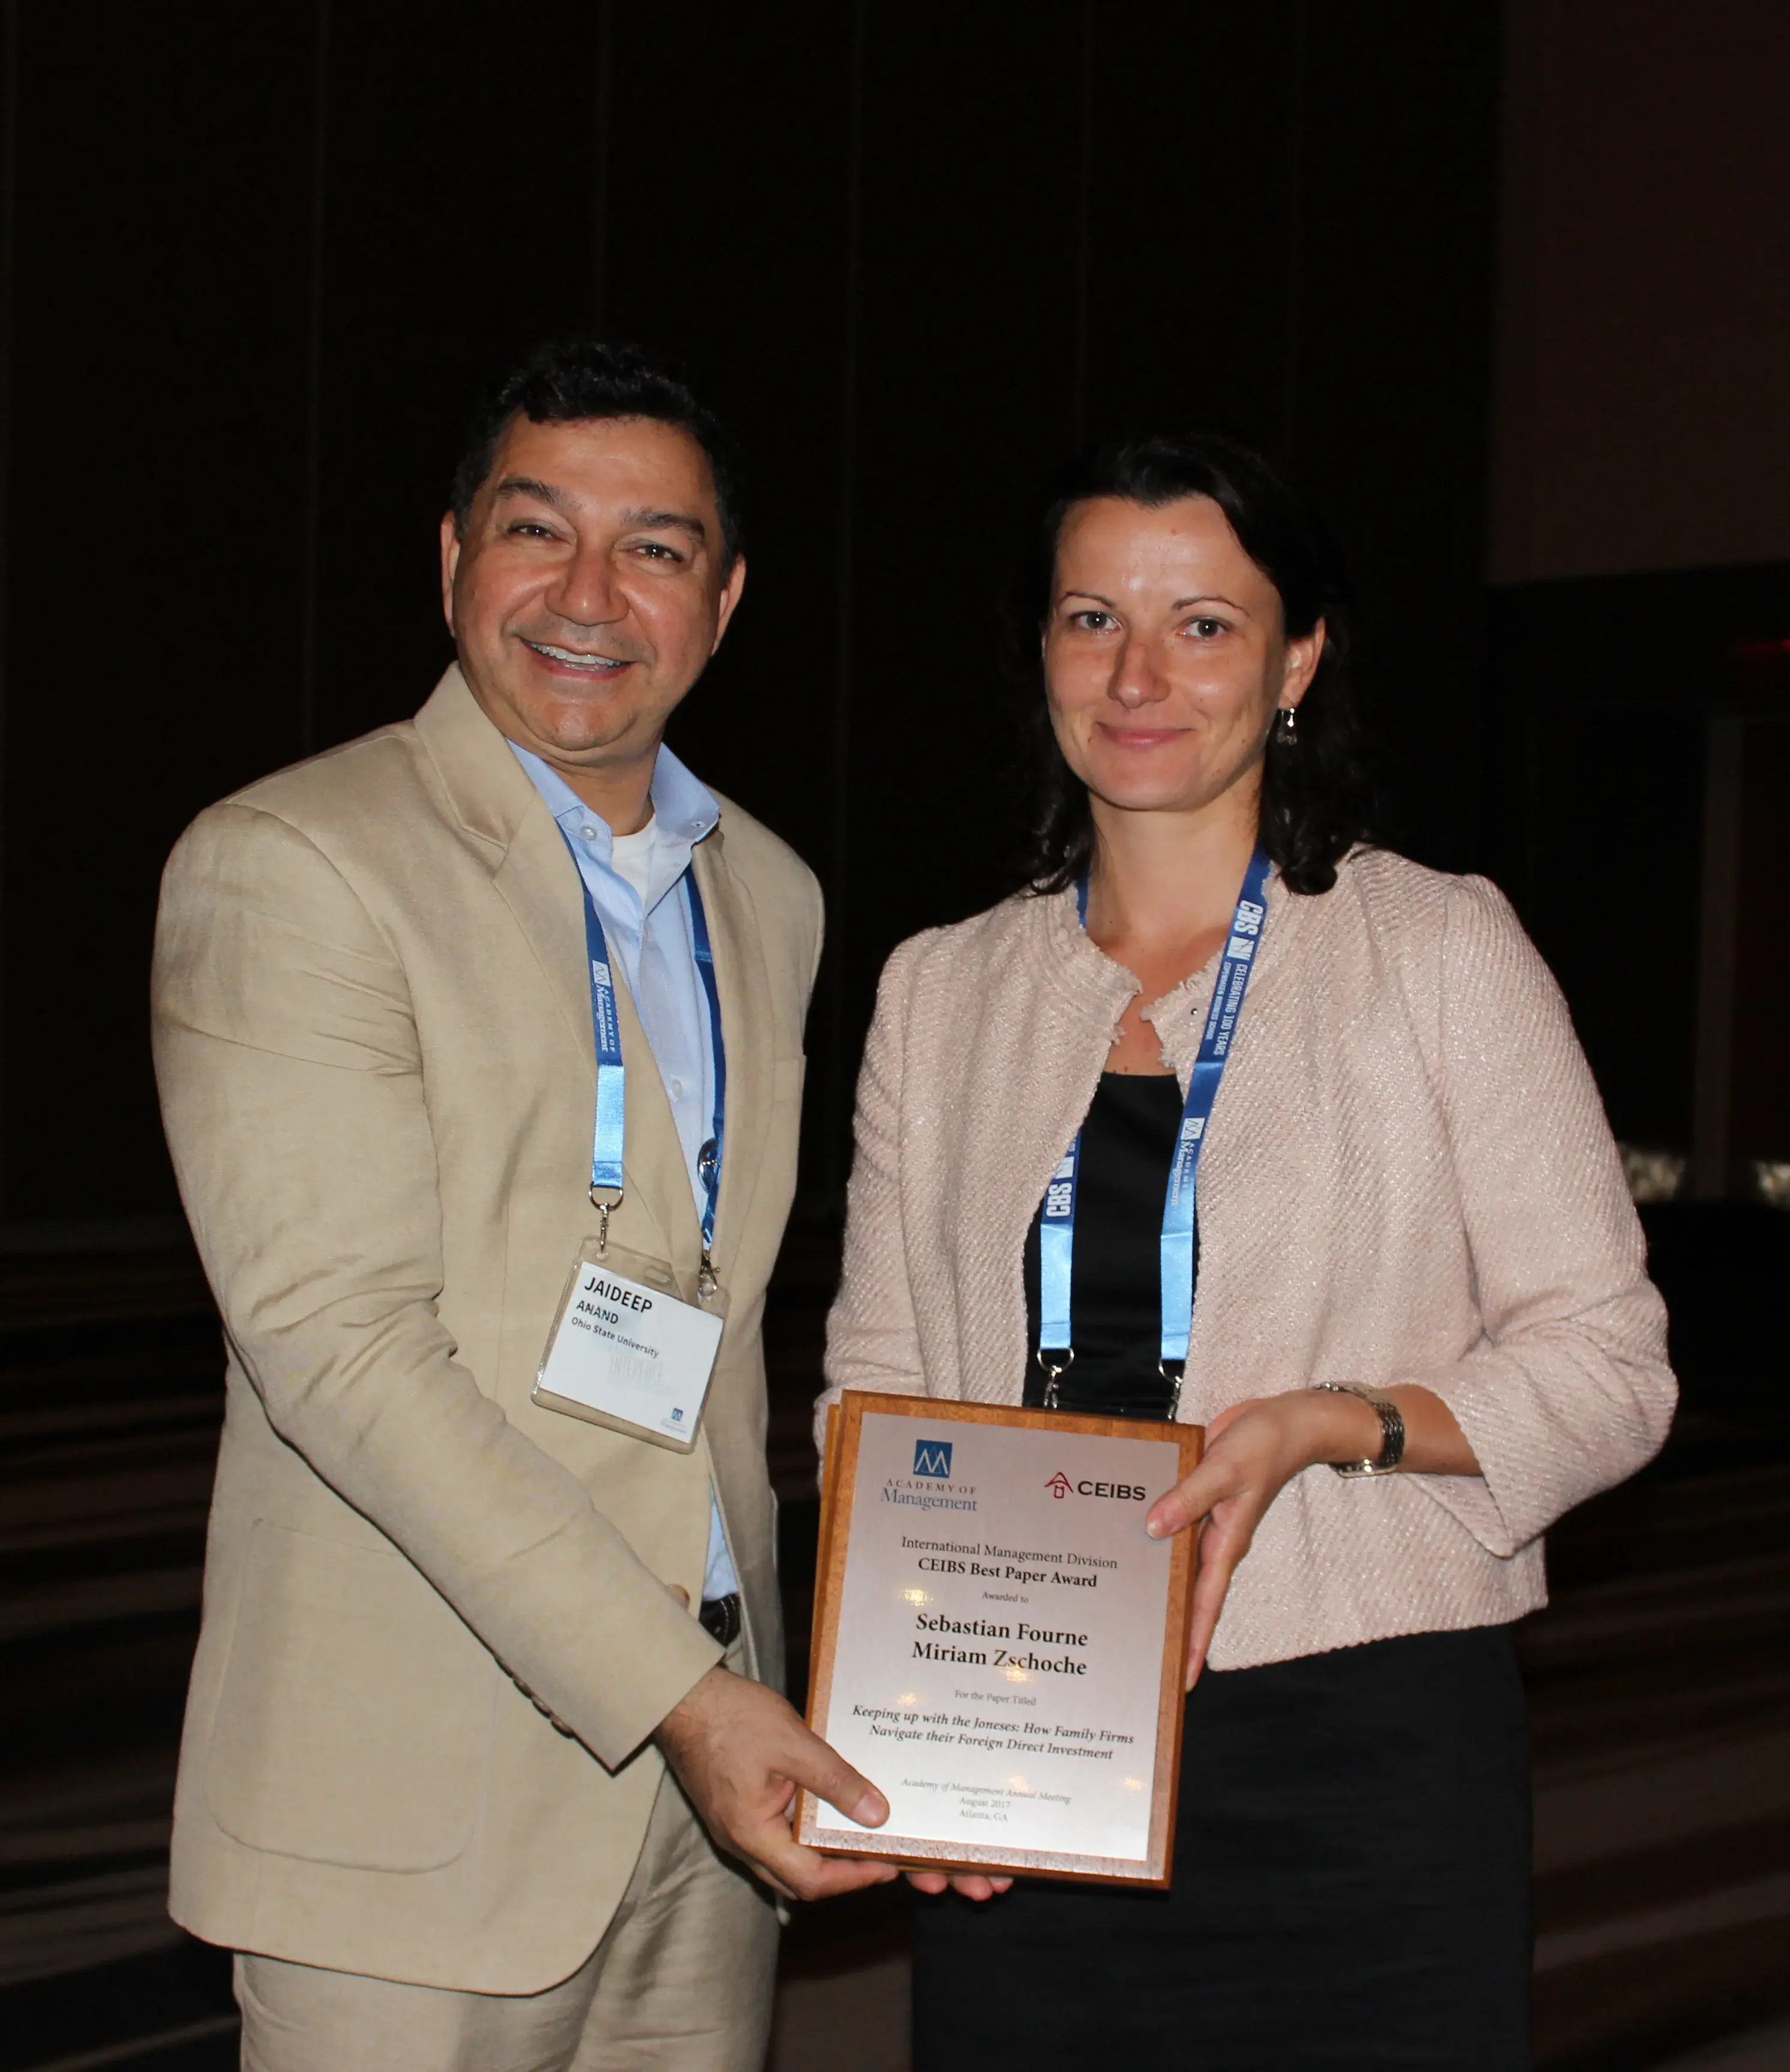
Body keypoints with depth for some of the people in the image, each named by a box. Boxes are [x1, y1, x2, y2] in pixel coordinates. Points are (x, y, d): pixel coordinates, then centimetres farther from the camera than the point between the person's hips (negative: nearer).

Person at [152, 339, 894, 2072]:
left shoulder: (769, 897, 13)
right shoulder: (283, 867, -8)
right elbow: (334, 1341, -16)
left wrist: (746, 1688, 12)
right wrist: (669, 1690, -19)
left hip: (709, 1766, 6)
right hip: (418, 1797, -6)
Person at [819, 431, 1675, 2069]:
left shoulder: (1446, 951, 1)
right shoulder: (941, 989, 11)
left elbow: (1608, 1365, -1)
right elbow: (873, 1379, 13)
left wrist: (1328, 1424, -17)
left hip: (1364, 1762, -2)